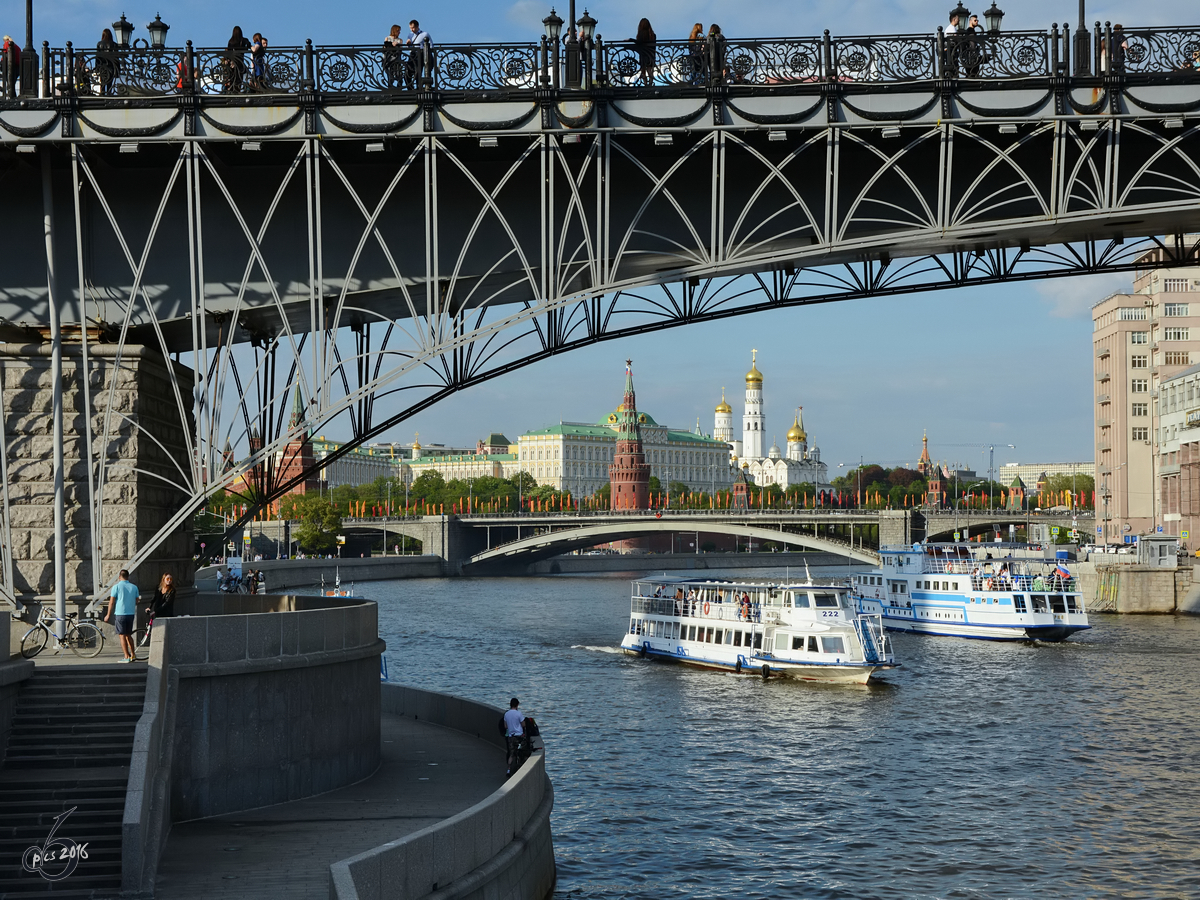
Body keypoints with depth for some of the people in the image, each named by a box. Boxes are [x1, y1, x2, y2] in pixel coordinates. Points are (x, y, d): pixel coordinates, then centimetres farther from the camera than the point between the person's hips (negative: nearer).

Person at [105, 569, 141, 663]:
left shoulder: (116, 587, -6)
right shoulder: (134, 587, 5)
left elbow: (111, 602, -6)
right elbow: (136, 601, 13)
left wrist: (108, 615, 2)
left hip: (120, 613, -5)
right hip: (131, 613, 5)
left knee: (122, 635, 0)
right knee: (128, 635, 17)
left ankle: (127, 657, -4)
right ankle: (132, 655, 15)